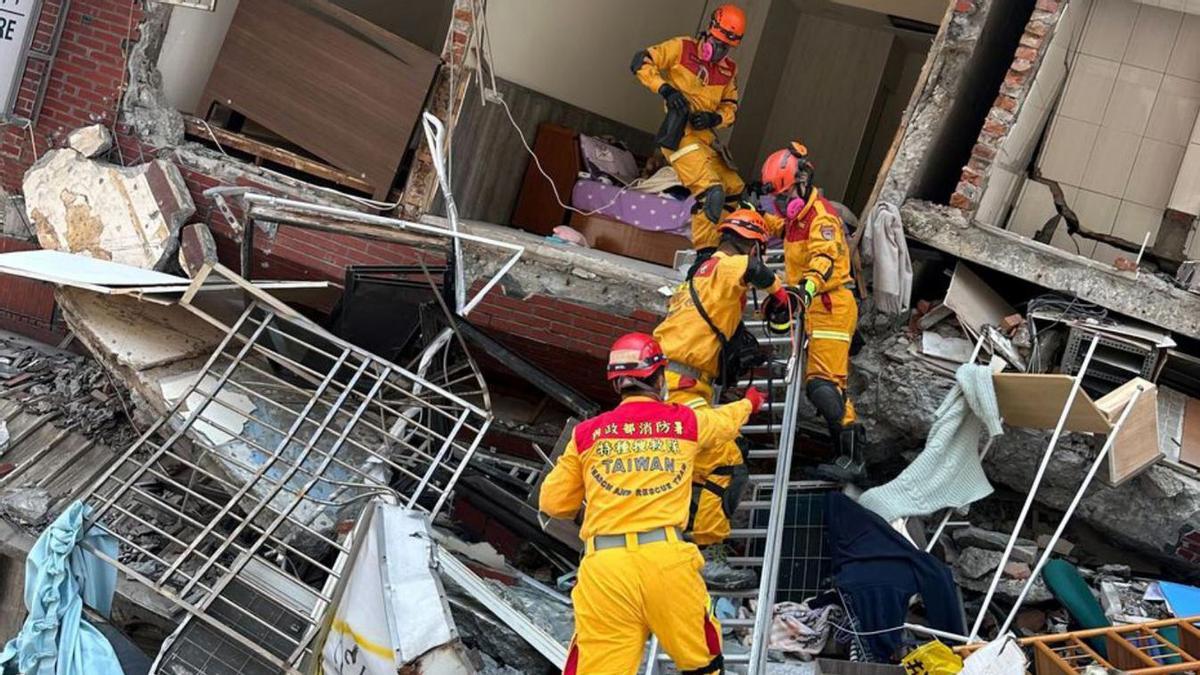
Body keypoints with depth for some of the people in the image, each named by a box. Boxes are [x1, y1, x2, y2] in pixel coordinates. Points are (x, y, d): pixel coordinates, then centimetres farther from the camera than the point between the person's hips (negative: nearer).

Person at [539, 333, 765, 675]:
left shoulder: (586, 433, 11)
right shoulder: (685, 421, 13)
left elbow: (553, 503, 16)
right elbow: (727, 420, 36)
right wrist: (750, 402, 59)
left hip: (603, 566, 0)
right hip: (666, 558, 0)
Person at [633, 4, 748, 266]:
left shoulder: (729, 70, 15)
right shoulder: (681, 48, -2)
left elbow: (731, 106, 16)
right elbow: (641, 62, -6)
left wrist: (714, 118, -7)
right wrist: (665, 88, -19)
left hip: (705, 136, 8)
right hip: (680, 134, -8)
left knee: (734, 190, 9)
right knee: (711, 190, -23)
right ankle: (704, 252, -18)